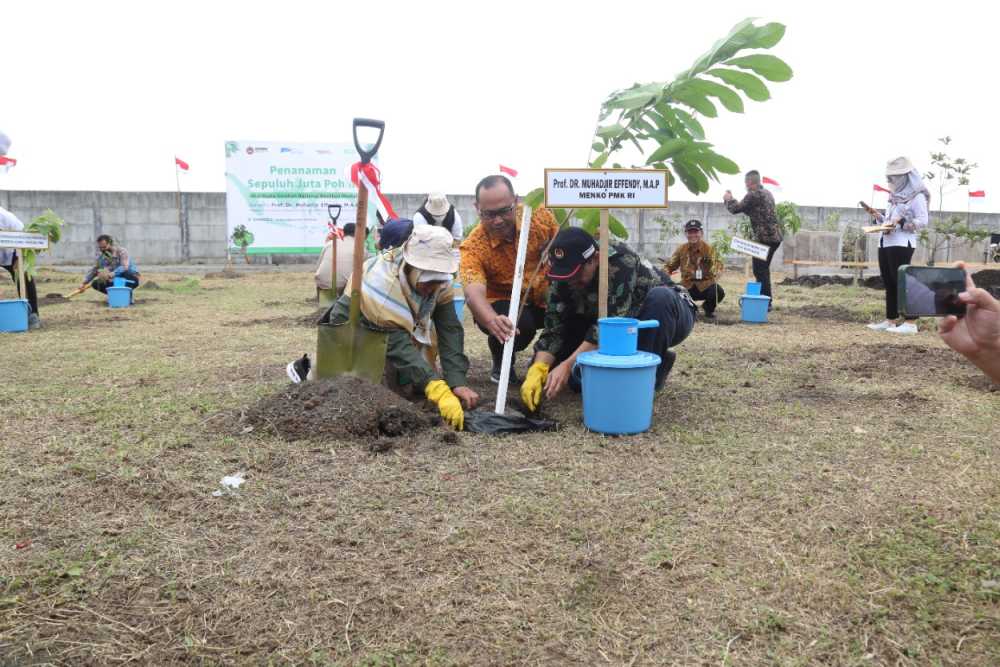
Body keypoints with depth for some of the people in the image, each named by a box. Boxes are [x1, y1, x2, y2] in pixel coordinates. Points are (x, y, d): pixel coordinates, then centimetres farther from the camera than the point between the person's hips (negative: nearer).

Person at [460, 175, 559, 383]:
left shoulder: (539, 215, -15)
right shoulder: (473, 247, -25)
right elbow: (474, 292, -41)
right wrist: (493, 321, -62)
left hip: (545, 298, 4)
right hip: (502, 305, -4)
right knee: (520, 323, -35)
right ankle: (502, 363, 0)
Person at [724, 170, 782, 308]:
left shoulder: (753, 194, -12)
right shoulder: (767, 193, 17)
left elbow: (735, 209, -10)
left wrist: (728, 199, 10)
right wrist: (732, 199, 28)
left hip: (764, 237, -9)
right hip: (774, 236, 9)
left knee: (760, 271, -4)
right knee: (763, 269, 18)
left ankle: (766, 302, -3)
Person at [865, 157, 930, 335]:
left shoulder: (917, 196, -5)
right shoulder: (895, 197, 19)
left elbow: (923, 221, -12)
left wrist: (900, 222, -23)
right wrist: (879, 217, 6)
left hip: (902, 244, -8)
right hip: (885, 243, 9)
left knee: (902, 281, -10)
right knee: (889, 283, 10)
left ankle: (910, 323, -8)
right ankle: (891, 320, 16)